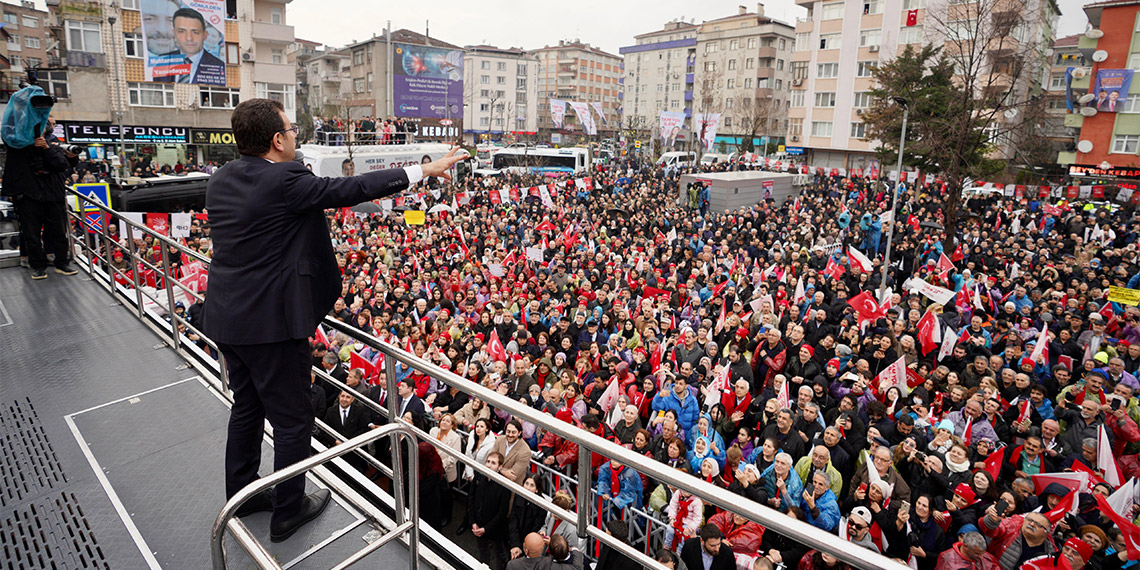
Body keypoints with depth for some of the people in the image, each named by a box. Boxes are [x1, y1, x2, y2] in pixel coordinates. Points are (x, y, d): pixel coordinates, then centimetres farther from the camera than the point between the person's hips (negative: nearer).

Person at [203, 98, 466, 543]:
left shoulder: (220, 180, 6)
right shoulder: (284, 181, -20)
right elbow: (350, 189, -18)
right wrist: (424, 170, -12)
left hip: (227, 317, 9)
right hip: (271, 320, -9)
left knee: (247, 407, 25)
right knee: (292, 419, 7)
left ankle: (241, 494, 42)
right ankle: (288, 512, 23)